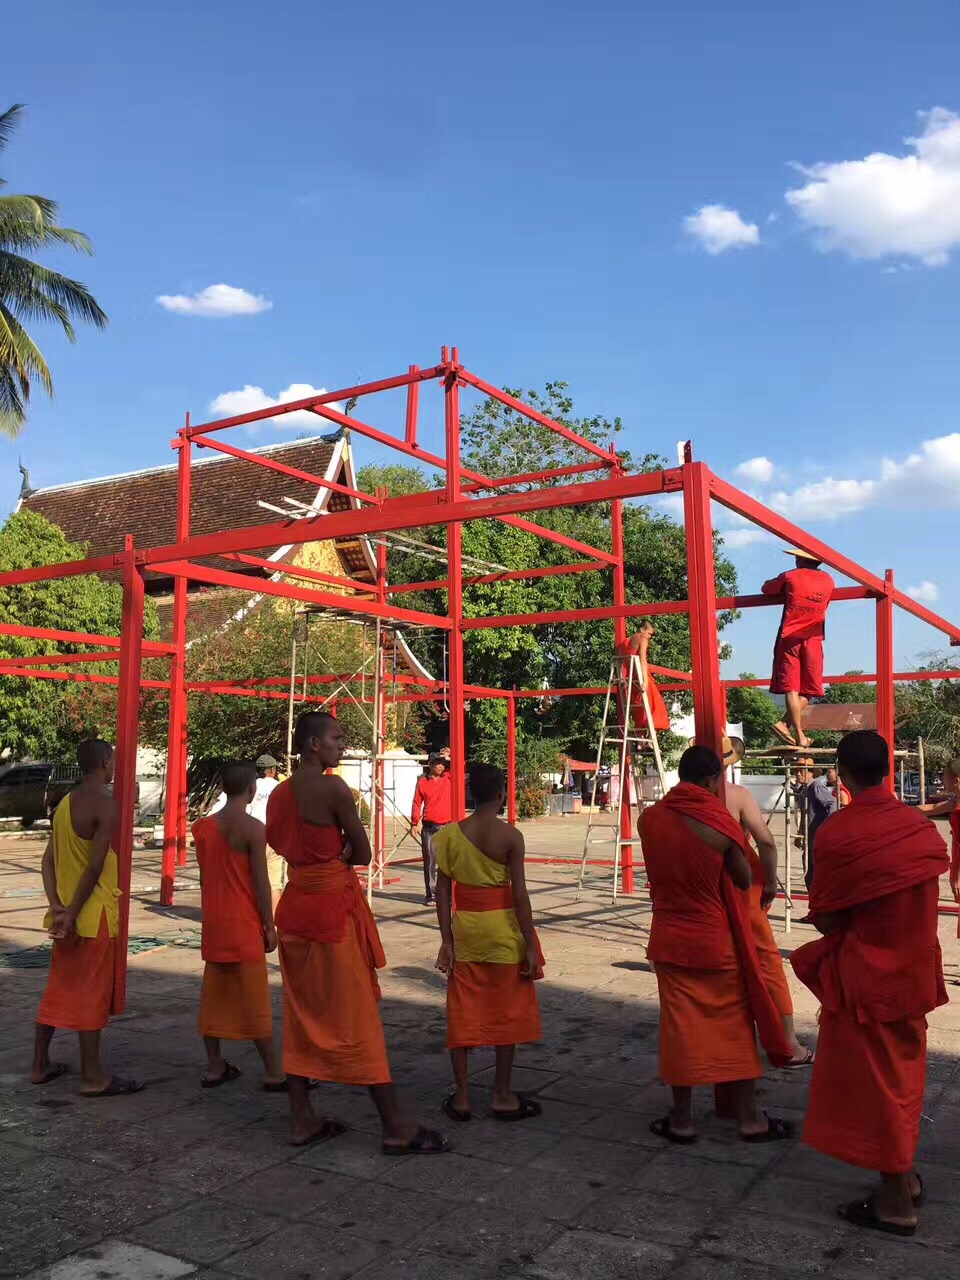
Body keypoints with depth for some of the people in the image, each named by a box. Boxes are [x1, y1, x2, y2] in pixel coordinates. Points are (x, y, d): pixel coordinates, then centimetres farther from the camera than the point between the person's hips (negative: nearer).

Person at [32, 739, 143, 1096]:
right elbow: (95, 867, -21)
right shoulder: (105, 803, -16)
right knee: (92, 994, -1)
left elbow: (48, 859, 7)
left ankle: (40, 1065, 27)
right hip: (93, 914, -8)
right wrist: (73, 913, -16)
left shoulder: (65, 802, 11)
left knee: (59, 988, 18)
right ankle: (93, 1077, 6)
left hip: (67, 913, 8)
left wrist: (57, 906, -1)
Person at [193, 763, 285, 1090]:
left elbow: (204, 875, 10)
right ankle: (273, 1073, 7)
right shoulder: (253, 828, -15)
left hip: (213, 921, 6)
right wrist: (270, 926, -6)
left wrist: (210, 915, 18)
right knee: (255, 998, 0)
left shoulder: (203, 827, 3)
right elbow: (261, 882, -14)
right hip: (244, 923, -6)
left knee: (214, 993, 14)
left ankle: (215, 1067, 21)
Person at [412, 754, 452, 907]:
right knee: (430, 862, 2)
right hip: (429, 827, -1)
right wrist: (415, 823, -3)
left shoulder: (448, 777, 6)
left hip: (447, 826, 1)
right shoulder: (422, 782, 2)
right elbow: (417, 803, 2)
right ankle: (431, 895, 7)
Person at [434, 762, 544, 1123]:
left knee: (463, 1012, 12)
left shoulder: (450, 834, -3)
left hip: (464, 929, 3)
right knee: (507, 1012, 11)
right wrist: (530, 944, -7)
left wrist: (446, 940, 4)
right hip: (502, 929, -3)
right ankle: (503, 1097, 18)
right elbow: (519, 894, -13)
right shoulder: (510, 836, -12)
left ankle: (461, 1097, 18)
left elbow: (443, 890, -2)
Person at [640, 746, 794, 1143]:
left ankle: (682, 1119, 19)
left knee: (680, 1024, 11)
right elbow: (744, 881, -4)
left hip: (669, 939, 3)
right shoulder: (721, 823, -16)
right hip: (716, 942, -3)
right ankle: (749, 1117, 22)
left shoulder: (649, 818, -6)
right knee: (733, 1023, 11)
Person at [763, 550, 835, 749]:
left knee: (791, 688, -4)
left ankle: (800, 736, -11)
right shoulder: (828, 580, 9)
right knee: (808, 691, 7)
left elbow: (765, 589, 14)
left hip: (789, 638, -1)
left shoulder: (790, 577, 1)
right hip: (813, 641, 2)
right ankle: (785, 724, -10)